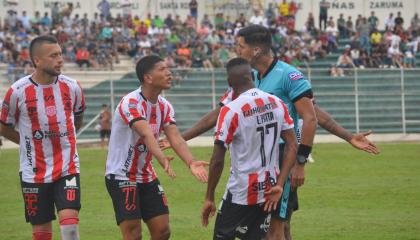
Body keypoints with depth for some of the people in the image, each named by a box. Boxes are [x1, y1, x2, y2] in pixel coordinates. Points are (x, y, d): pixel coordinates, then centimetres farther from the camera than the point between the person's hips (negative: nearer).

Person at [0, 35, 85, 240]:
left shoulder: (72, 87, -2)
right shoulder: (17, 92, -9)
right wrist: (31, 143, 7)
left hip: (67, 169, 1)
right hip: (34, 174, -1)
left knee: (70, 223, -15)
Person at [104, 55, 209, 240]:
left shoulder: (164, 106, 3)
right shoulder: (130, 103, -21)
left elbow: (176, 139, -10)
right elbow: (146, 134, -38)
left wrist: (191, 163, -29)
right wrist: (162, 159, -54)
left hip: (146, 176, 8)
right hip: (121, 176, -8)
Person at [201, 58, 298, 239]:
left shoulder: (231, 110, -16)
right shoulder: (277, 104, 1)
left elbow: (217, 161, -14)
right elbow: (292, 146, 2)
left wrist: (209, 198, -5)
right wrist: (279, 184, 3)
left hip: (241, 192, -6)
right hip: (268, 189, 6)